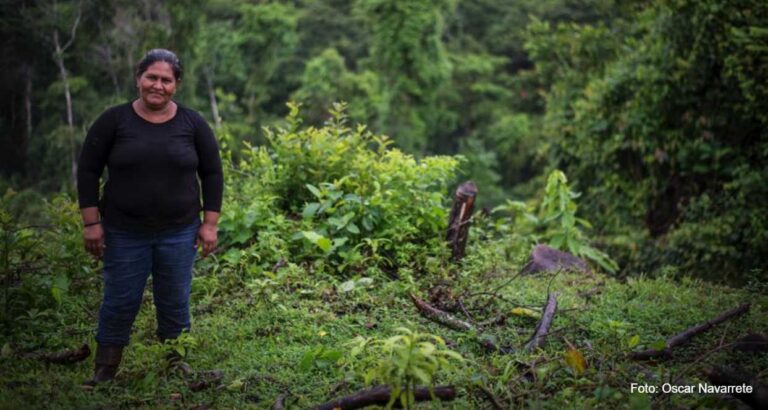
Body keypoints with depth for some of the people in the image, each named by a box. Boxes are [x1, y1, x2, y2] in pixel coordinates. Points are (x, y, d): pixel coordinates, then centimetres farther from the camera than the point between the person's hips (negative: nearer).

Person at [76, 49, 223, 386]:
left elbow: (212, 173, 4)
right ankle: (104, 372, 23)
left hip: (179, 232, 1)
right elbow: (88, 170, -1)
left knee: (174, 304, 10)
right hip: (124, 232, -1)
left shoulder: (193, 124, -1)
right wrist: (91, 223, -5)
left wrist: (210, 224, 0)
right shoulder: (114, 120, -4)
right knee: (119, 303, 7)